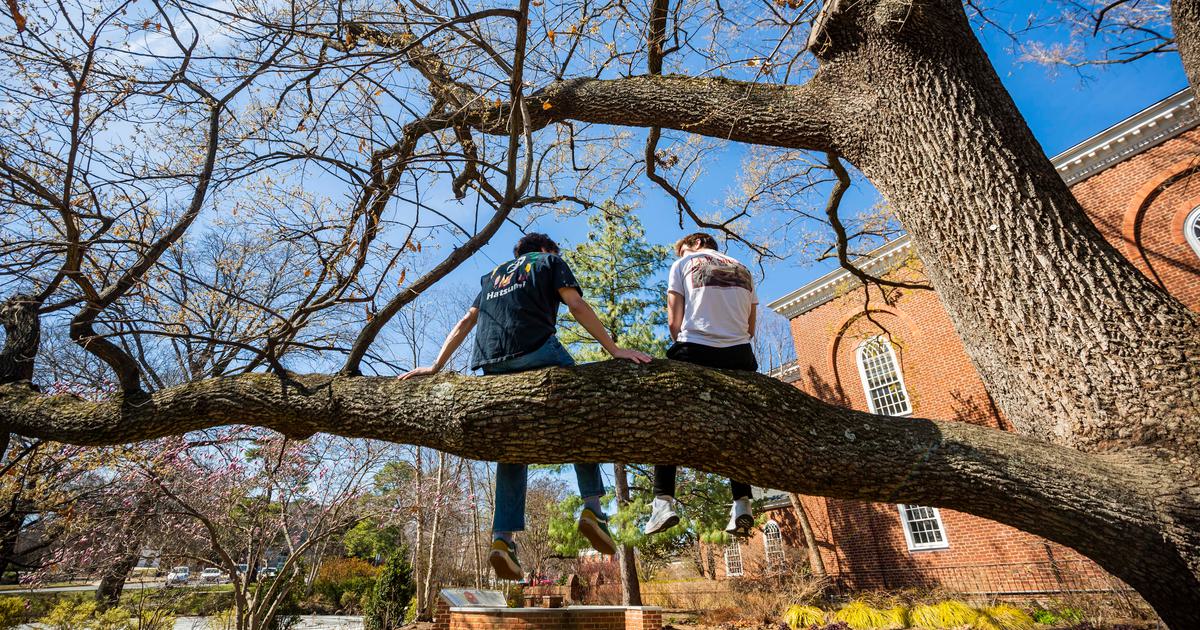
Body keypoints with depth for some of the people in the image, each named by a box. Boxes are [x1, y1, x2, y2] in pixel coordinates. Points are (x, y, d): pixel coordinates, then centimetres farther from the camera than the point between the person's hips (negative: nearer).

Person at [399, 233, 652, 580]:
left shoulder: (494, 274, 35)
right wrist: (614, 349, 1)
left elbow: (466, 321, 27)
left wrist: (436, 365, 24)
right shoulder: (550, 261, 21)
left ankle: (503, 536, 3)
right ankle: (592, 506, -3)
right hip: (536, 350, -5)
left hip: (492, 364, 5)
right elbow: (577, 306, 5)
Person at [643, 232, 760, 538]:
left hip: (694, 351, -3)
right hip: (738, 354, 4)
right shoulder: (743, 270, 23)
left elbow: (675, 321, 2)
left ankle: (663, 500, -5)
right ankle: (742, 503, 8)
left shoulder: (683, 265, 12)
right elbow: (750, 328, 19)